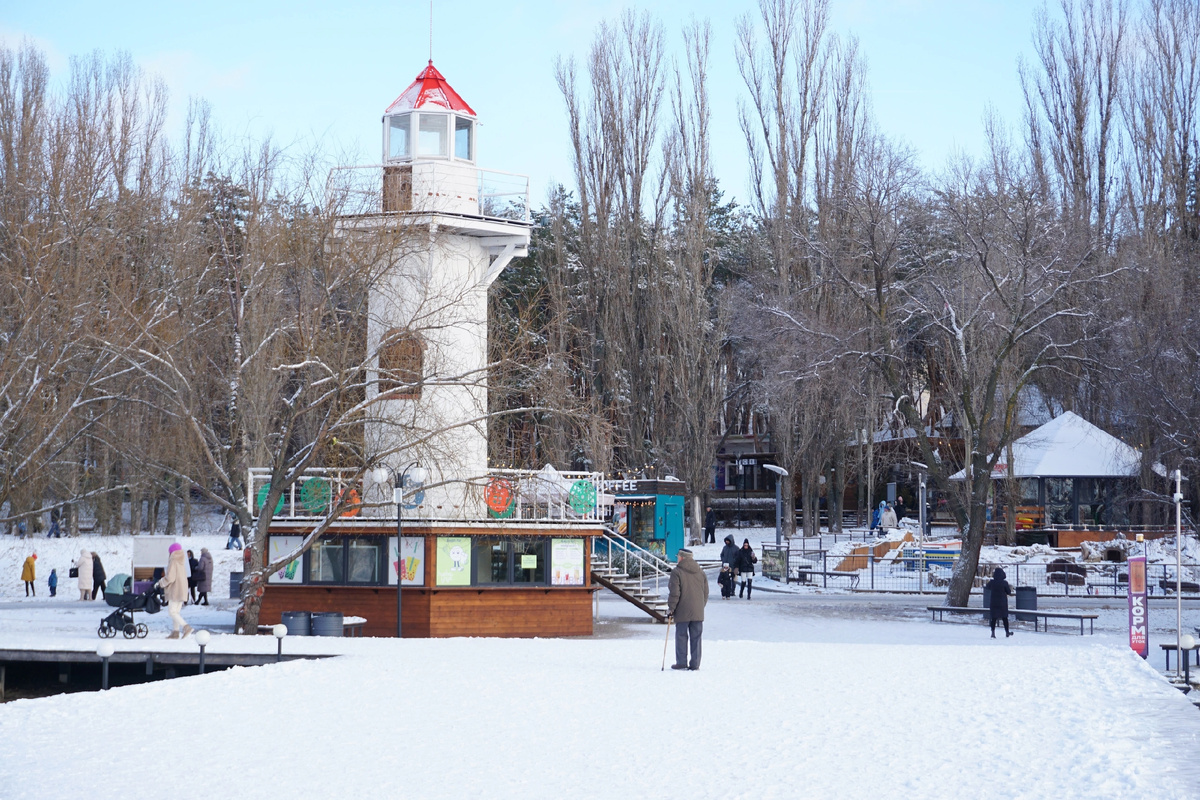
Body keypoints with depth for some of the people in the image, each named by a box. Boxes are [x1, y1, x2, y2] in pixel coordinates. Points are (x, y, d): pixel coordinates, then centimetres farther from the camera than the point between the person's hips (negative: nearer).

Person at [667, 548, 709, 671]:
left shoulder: (677, 572, -8)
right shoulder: (700, 572, 11)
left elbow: (674, 593, -11)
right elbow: (706, 592, 15)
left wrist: (671, 609, -3)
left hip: (682, 612, -5)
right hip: (698, 612, 5)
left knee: (681, 636, 3)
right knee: (696, 637, 6)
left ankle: (681, 662, 3)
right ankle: (695, 664, 4)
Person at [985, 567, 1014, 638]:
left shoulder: (992, 582, -7)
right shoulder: (1004, 583, -14)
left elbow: (987, 587, 15)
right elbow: (1009, 592, -4)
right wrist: (1011, 589, 19)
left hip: (993, 603, 1)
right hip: (1002, 603, -1)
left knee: (994, 618, 5)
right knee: (1004, 617, 13)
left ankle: (993, 633, -2)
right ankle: (1007, 632, 22)